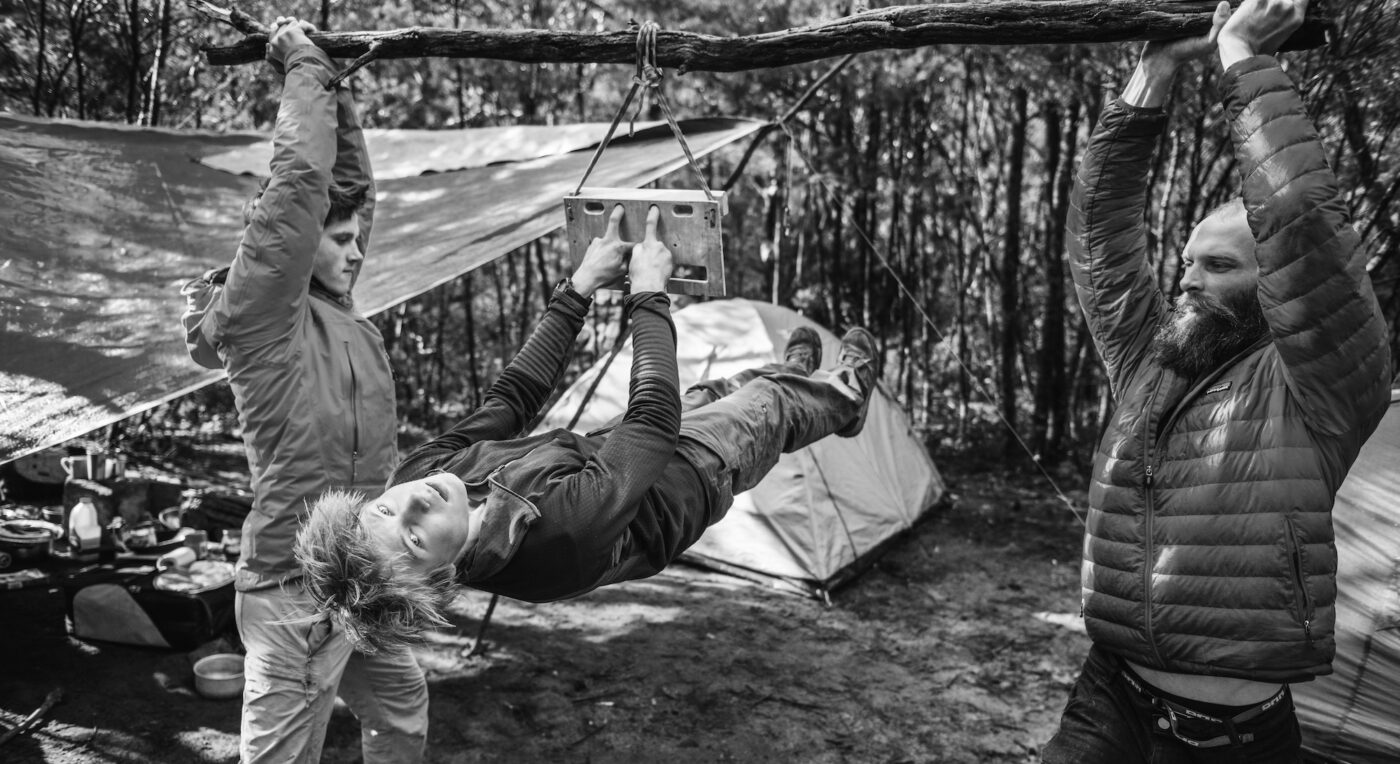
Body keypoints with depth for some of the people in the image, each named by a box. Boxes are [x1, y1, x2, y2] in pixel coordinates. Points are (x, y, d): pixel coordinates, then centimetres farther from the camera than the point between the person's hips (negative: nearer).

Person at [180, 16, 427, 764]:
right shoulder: (261, 314, -12)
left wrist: (331, 88, 11)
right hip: (300, 587, -9)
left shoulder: (340, 320, 10)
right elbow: (301, 180, -19)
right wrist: (305, 65, -8)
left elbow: (349, 184, 14)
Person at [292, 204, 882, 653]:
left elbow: (510, 397, -17)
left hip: (603, 447, 6)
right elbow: (654, 417, -39)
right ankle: (843, 396, 57)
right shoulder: (560, 534, -50)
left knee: (713, 393, 29)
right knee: (771, 405, 19)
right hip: (688, 476, -6)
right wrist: (649, 294, -28)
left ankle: (795, 373, 65)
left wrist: (581, 287, -13)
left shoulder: (420, 471, -30)